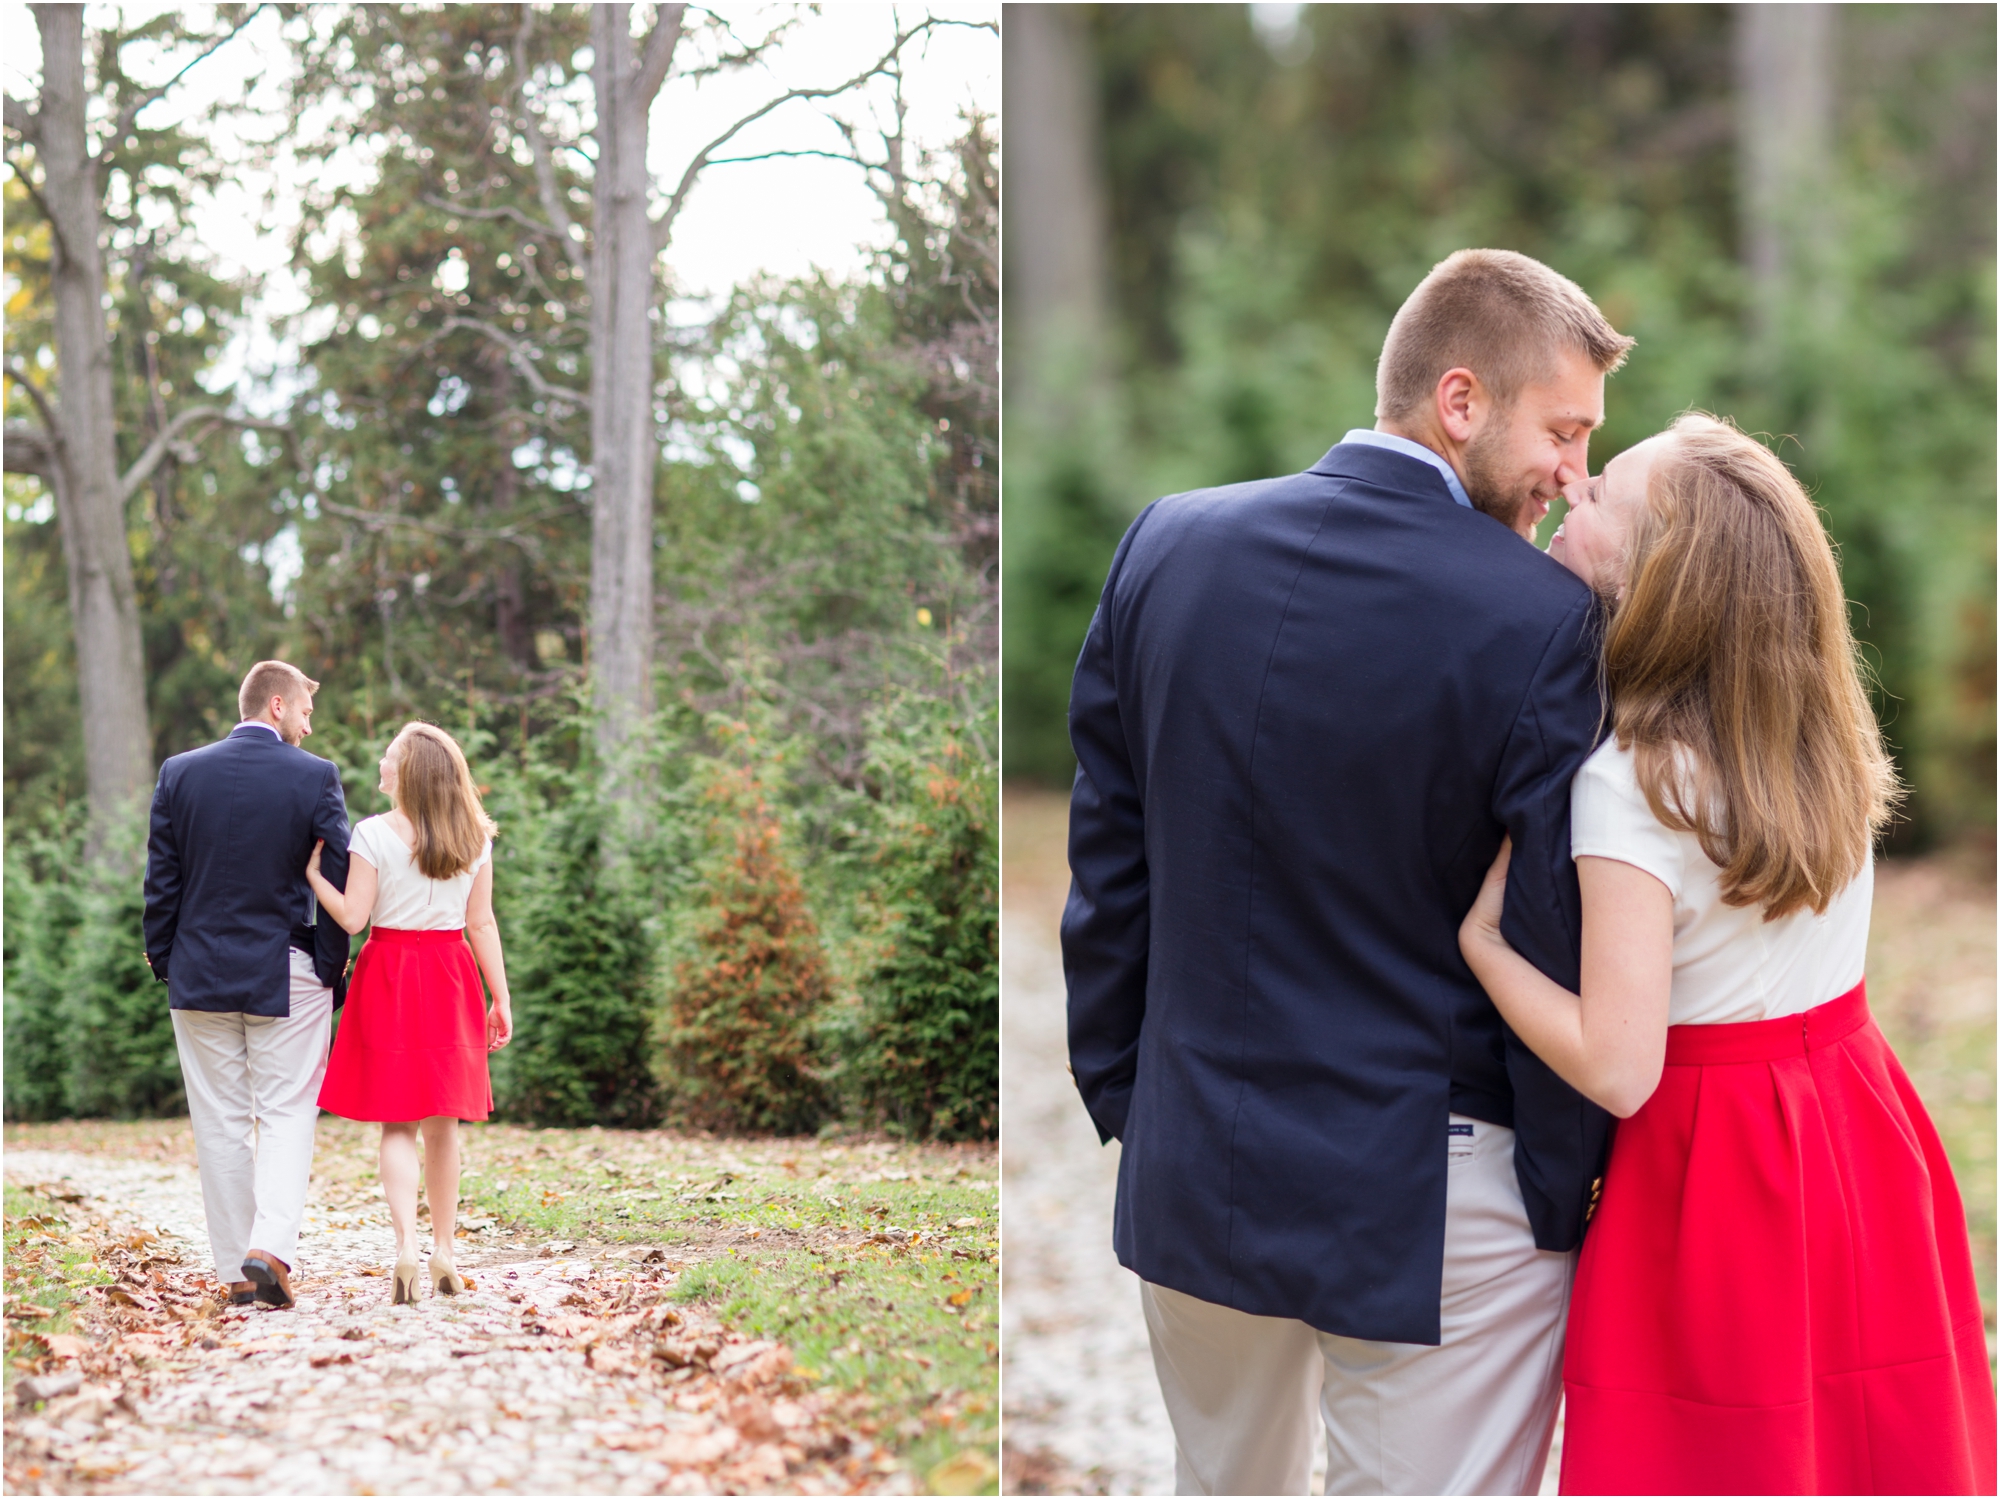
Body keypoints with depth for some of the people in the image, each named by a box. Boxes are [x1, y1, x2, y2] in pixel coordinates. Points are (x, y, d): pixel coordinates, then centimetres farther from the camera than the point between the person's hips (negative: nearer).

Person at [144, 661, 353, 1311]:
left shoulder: (179, 773, 1)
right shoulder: (315, 777, -6)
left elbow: (161, 879, 3)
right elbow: (338, 884, -5)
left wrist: (163, 963, 11)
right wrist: (332, 971, 6)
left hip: (200, 974, 3)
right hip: (288, 978, -2)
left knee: (221, 1124, 8)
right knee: (286, 1115, 4)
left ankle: (235, 1270, 9)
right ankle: (271, 1248, -14)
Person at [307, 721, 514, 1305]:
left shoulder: (374, 834, -9)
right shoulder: (475, 836, 1)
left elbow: (352, 916, -11)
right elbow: (481, 923, 3)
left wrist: (312, 872, -2)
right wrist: (501, 998, 7)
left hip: (390, 975, -3)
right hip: (451, 977, 3)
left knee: (397, 1124, -1)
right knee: (443, 1122, 12)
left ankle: (407, 1246, -18)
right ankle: (444, 1252, 16)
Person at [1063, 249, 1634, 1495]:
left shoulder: (1167, 546, -2)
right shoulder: (1540, 619, -17)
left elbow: (1107, 863, 4)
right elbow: (1563, 951, -14)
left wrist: (1121, 1095, 15)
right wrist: (1564, 1202, -2)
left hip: (1192, 1172, 5)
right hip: (1431, 1205, -5)